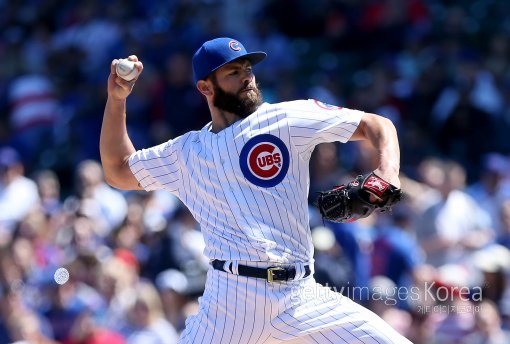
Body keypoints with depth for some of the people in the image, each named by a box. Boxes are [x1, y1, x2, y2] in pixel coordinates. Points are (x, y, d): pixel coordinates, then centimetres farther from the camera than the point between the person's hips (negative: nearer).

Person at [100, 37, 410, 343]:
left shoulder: (286, 119, 6)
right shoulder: (187, 151, 15)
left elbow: (377, 125, 5)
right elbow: (118, 173, 25)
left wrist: (387, 175, -15)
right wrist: (117, 97, 17)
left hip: (302, 296, -1)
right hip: (232, 297, 1)